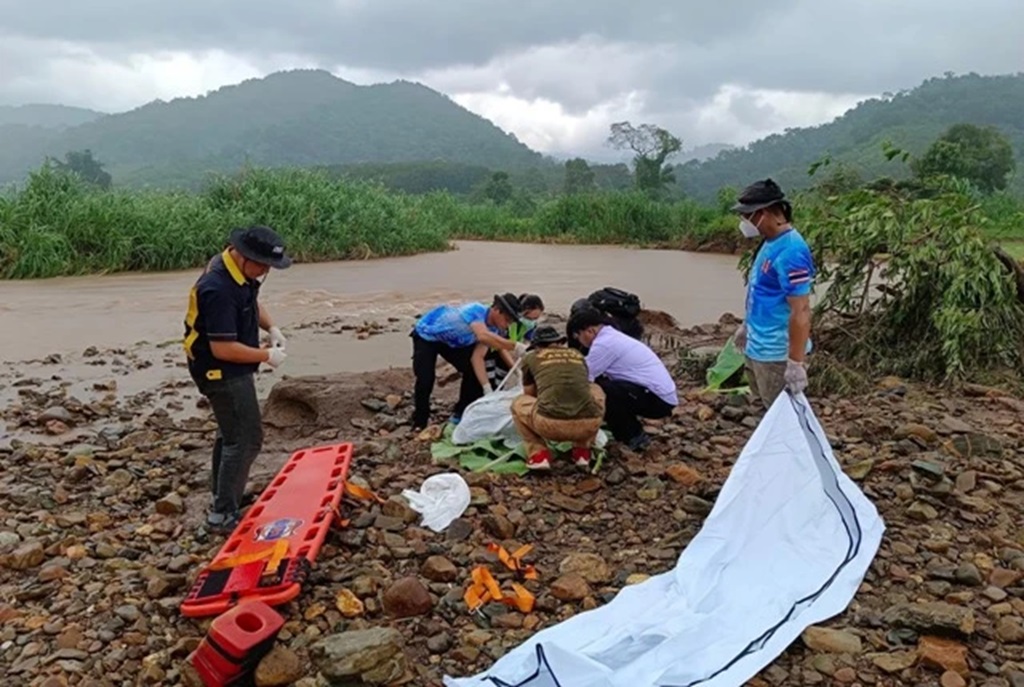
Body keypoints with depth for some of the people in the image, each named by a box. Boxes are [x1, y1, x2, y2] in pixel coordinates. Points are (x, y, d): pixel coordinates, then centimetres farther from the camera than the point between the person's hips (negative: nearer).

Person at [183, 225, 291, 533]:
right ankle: (223, 514, 3)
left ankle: (222, 495, 40)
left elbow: (251, 301, 20)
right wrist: (266, 355, -19)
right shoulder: (219, 290, -30)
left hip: (232, 370, 11)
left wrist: (271, 327, 3)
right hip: (222, 372, -11)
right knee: (246, 439, -7)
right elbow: (223, 349, -30)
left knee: (231, 432, 23)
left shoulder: (241, 272, 0)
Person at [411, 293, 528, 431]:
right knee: (425, 380, -17)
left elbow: (478, 357, -15)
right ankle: (419, 423, 2)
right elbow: (483, 336, -58)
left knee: (472, 372, -2)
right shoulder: (477, 311, -38)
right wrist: (515, 346, -60)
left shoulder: (493, 329, -14)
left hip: (452, 341, 7)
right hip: (426, 334, -7)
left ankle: (461, 414, 15)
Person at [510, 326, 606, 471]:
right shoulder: (578, 355, 26)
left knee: (518, 404, 29)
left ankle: (538, 454, 12)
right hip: (589, 424, 2)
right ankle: (582, 451, 25)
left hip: (551, 424, -2)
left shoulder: (531, 358, 18)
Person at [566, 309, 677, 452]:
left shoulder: (603, 343, -14)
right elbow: (590, 377, 19)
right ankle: (632, 433, 13)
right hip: (661, 395, 10)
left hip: (657, 398, -10)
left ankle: (634, 438, -3)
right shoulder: (612, 337, 15)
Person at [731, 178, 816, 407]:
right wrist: (747, 325, 26)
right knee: (770, 411, 23)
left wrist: (796, 363, -27)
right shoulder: (771, 242, 6)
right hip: (758, 346, 10)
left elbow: (801, 311, -27)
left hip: (776, 353, -10)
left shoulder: (790, 251, -24)